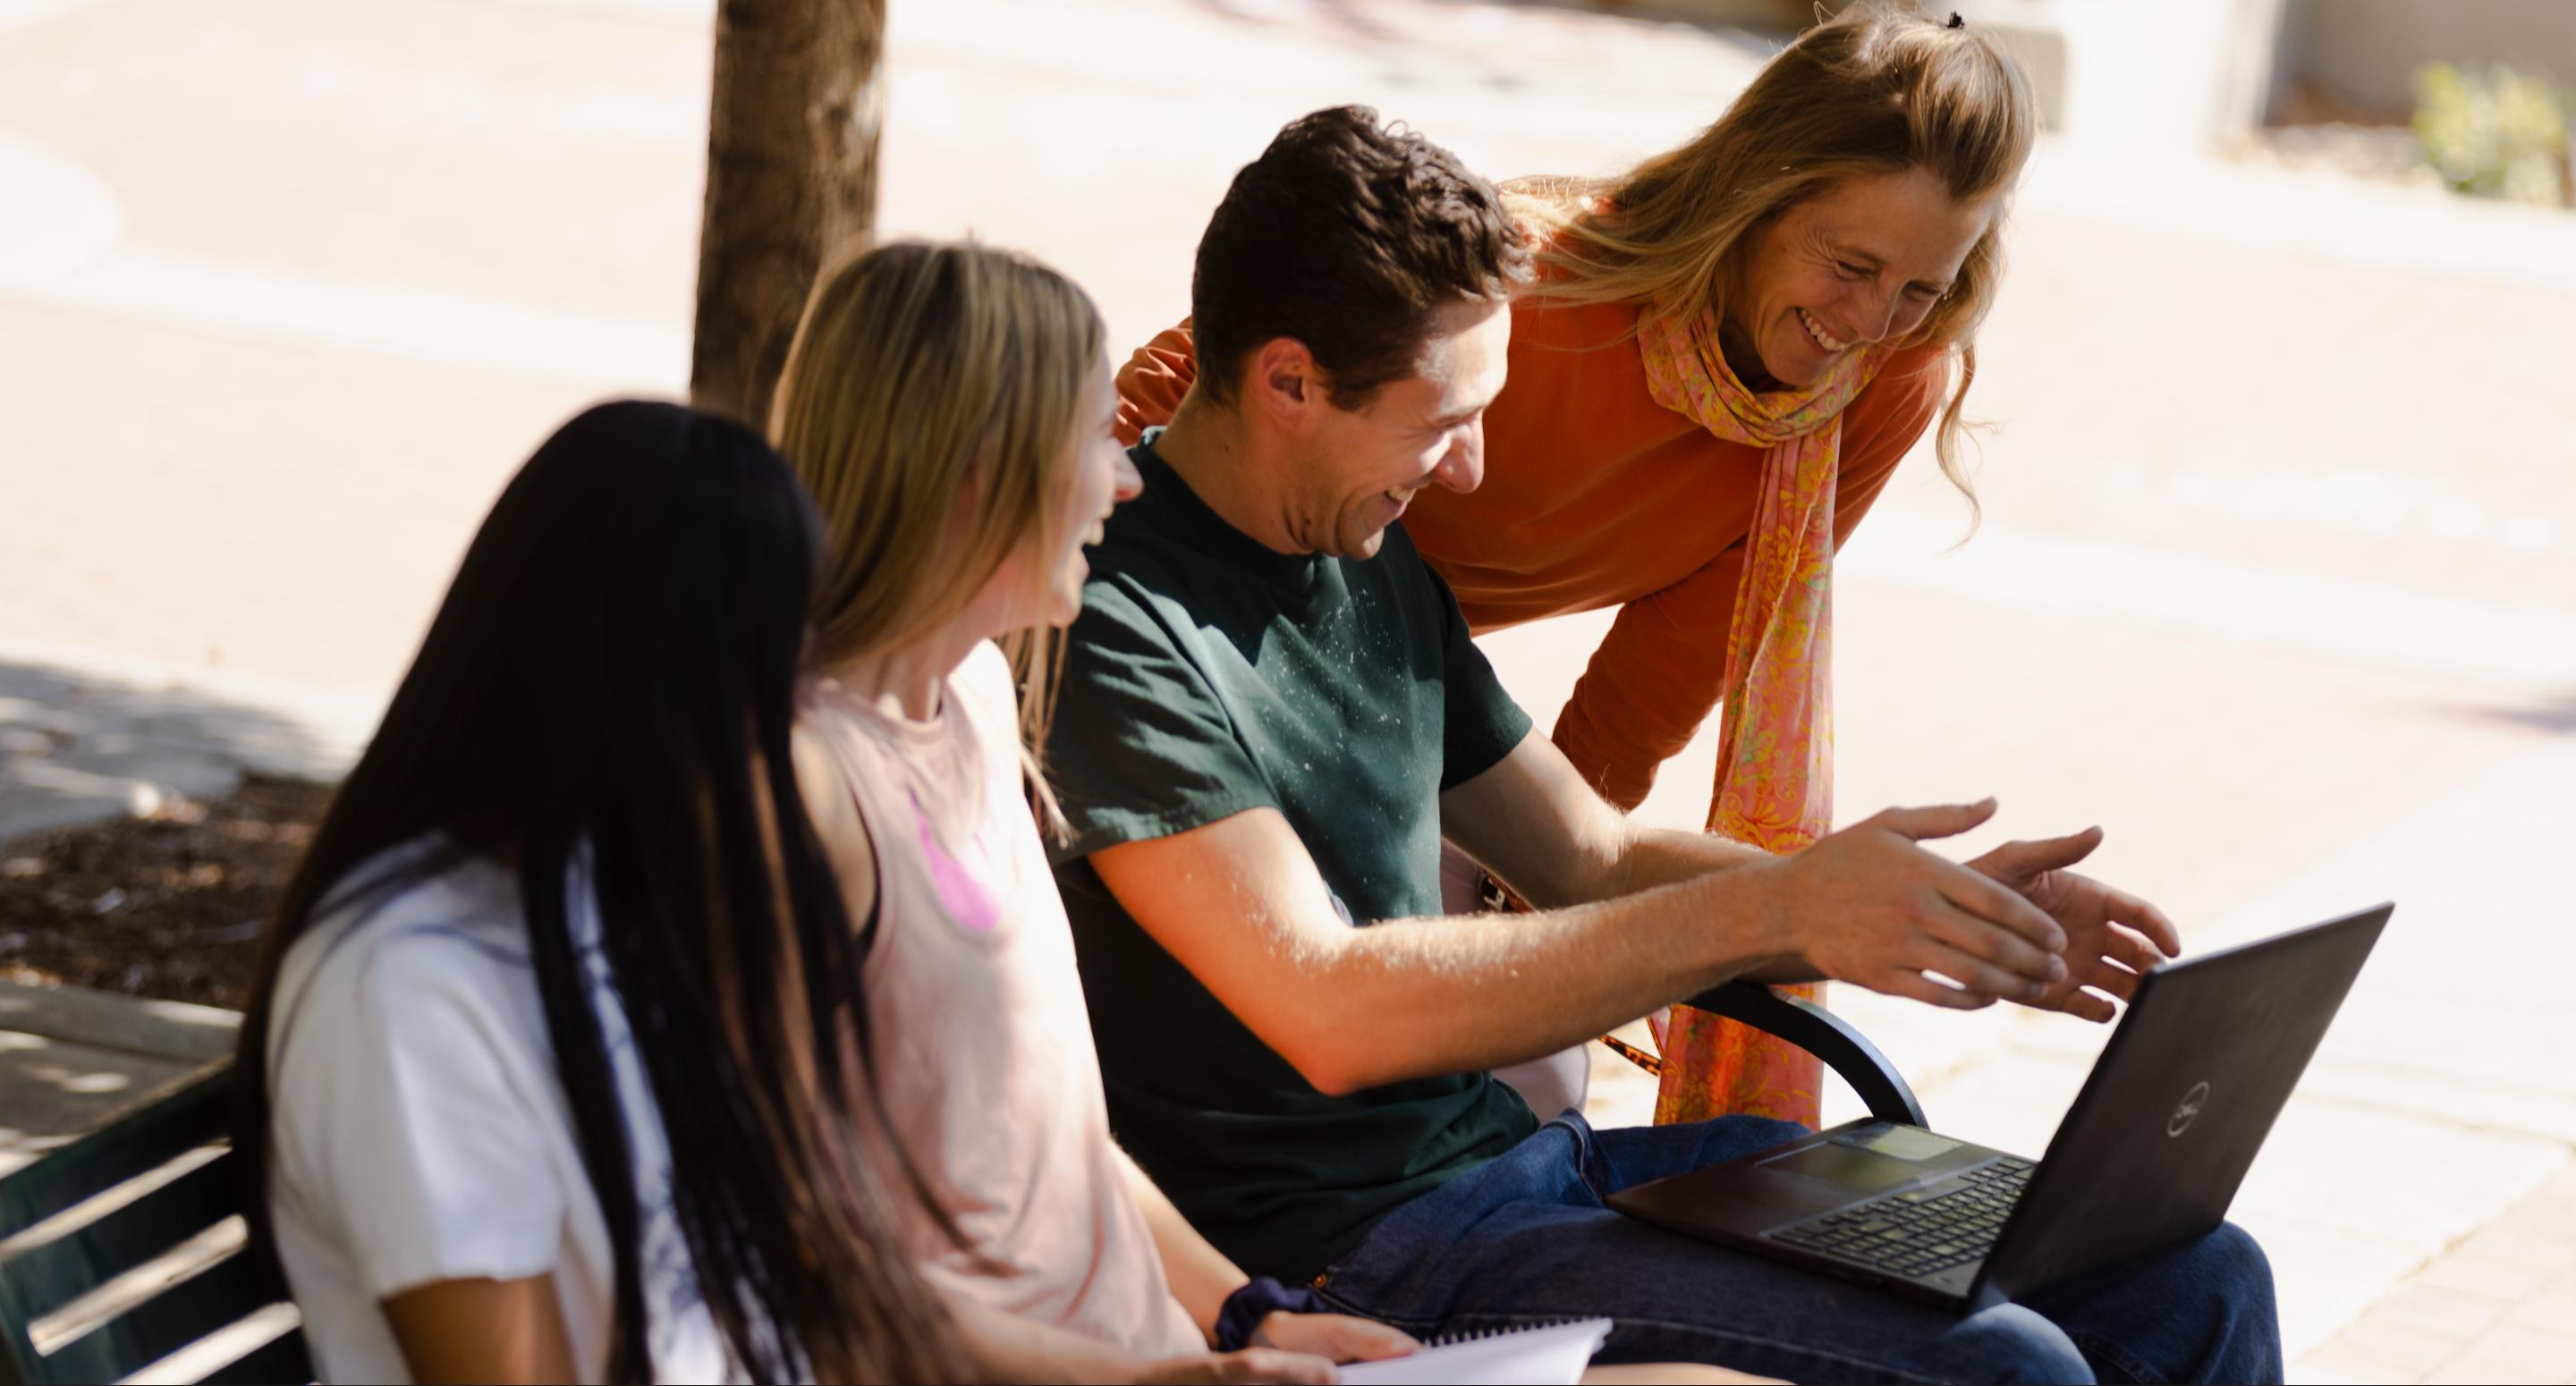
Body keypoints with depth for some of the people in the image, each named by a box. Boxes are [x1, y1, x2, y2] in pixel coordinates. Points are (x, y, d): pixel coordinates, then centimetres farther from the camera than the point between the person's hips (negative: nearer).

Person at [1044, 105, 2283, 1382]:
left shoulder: (1377, 563, 15)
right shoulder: (1108, 619, -16)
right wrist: (1769, 913, -23)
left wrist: (1932, 922, 3)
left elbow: (1601, 865, 20)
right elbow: (1331, 1011, -24)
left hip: (1524, 1151, 9)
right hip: (1345, 1257, -9)